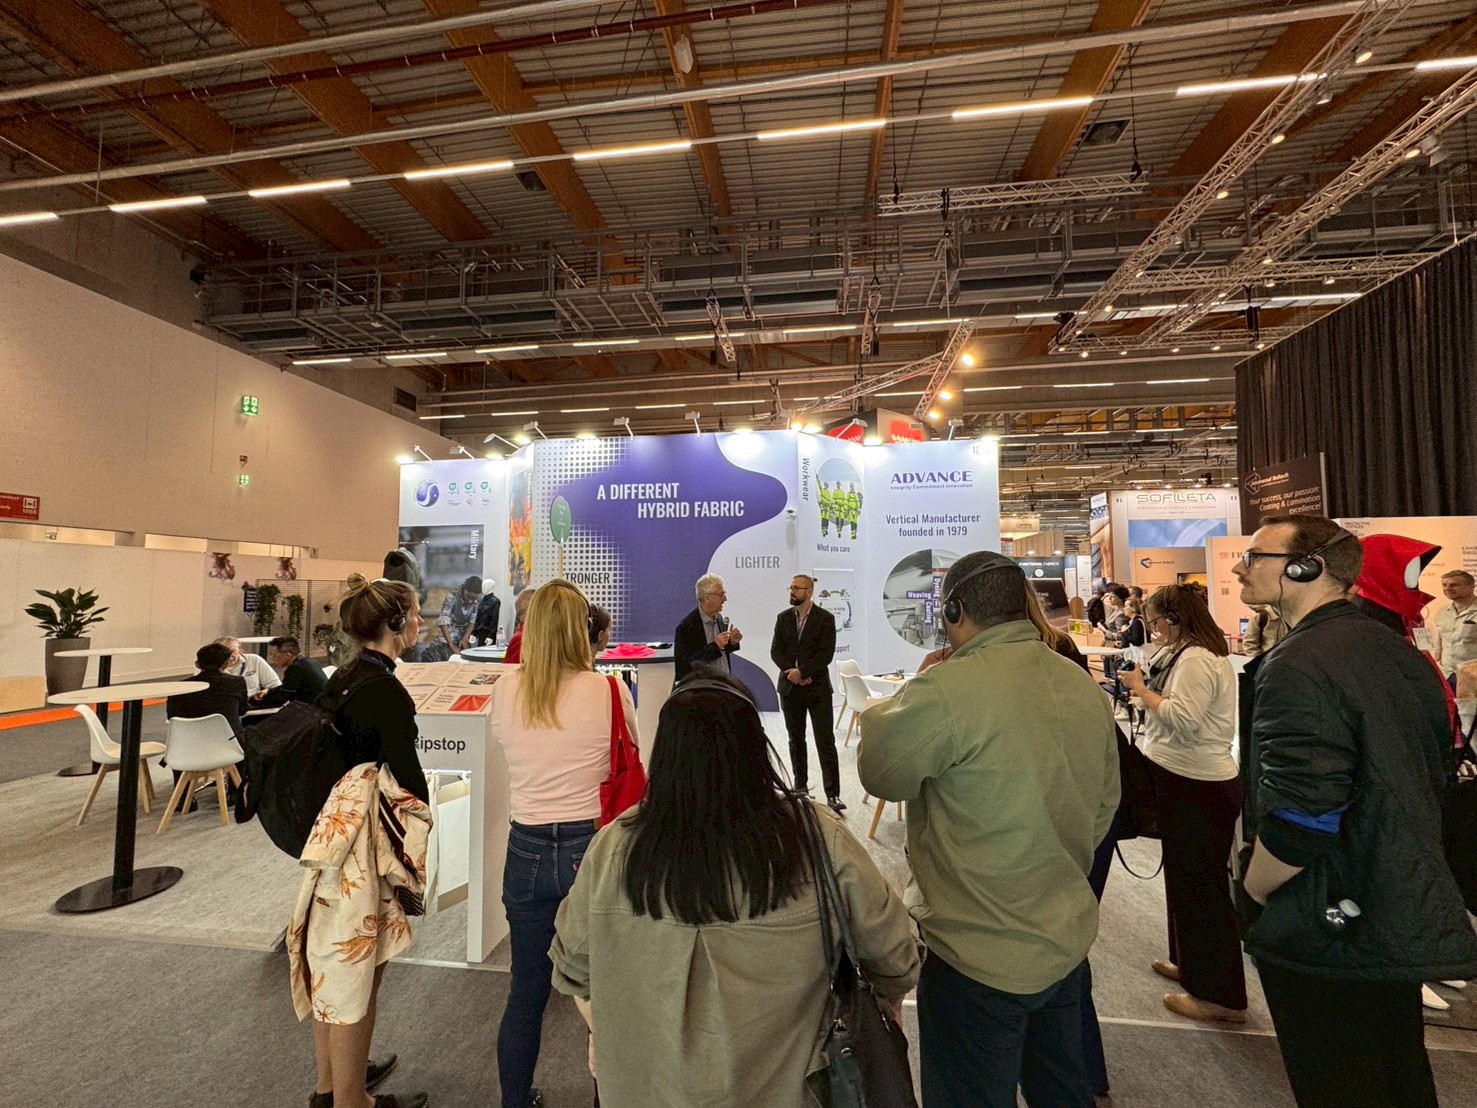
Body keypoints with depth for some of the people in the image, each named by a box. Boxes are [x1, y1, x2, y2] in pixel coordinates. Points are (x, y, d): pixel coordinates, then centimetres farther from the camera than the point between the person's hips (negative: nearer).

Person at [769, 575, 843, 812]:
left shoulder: (825, 618, -5)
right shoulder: (783, 617, 6)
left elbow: (826, 654, -12)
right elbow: (775, 651, 1)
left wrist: (802, 671, -19)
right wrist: (791, 671, -14)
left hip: (817, 687, -4)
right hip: (790, 686, 4)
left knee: (825, 741, -5)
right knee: (796, 739, 13)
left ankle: (832, 794, -1)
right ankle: (800, 785, 26)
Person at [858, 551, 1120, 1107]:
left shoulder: (948, 687, -28)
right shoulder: (1084, 684, -1)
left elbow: (879, 773, -14)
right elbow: (1105, 802, 9)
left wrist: (915, 688, -3)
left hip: (980, 955, -7)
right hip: (1068, 938, 7)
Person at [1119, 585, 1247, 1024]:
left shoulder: (1197, 661, -19)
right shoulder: (1184, 655, 12)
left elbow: (1183, 719, -28)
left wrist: (1140, 689, -18)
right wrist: (1145, 688, 3)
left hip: (1199, 788, -11)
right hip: (1185, 782, 11)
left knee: (1202, 886, 1)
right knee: (1185, 877, 21)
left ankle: (1222, 995, 14)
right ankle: (1190, 962, 37)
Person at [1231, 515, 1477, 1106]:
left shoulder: (1297, 667, -27)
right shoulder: (1399, 652, 4)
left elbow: (1300, 822, -30)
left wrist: (1250, 893, -13)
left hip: (1329, 939, -9)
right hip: (1402, 919, 9)